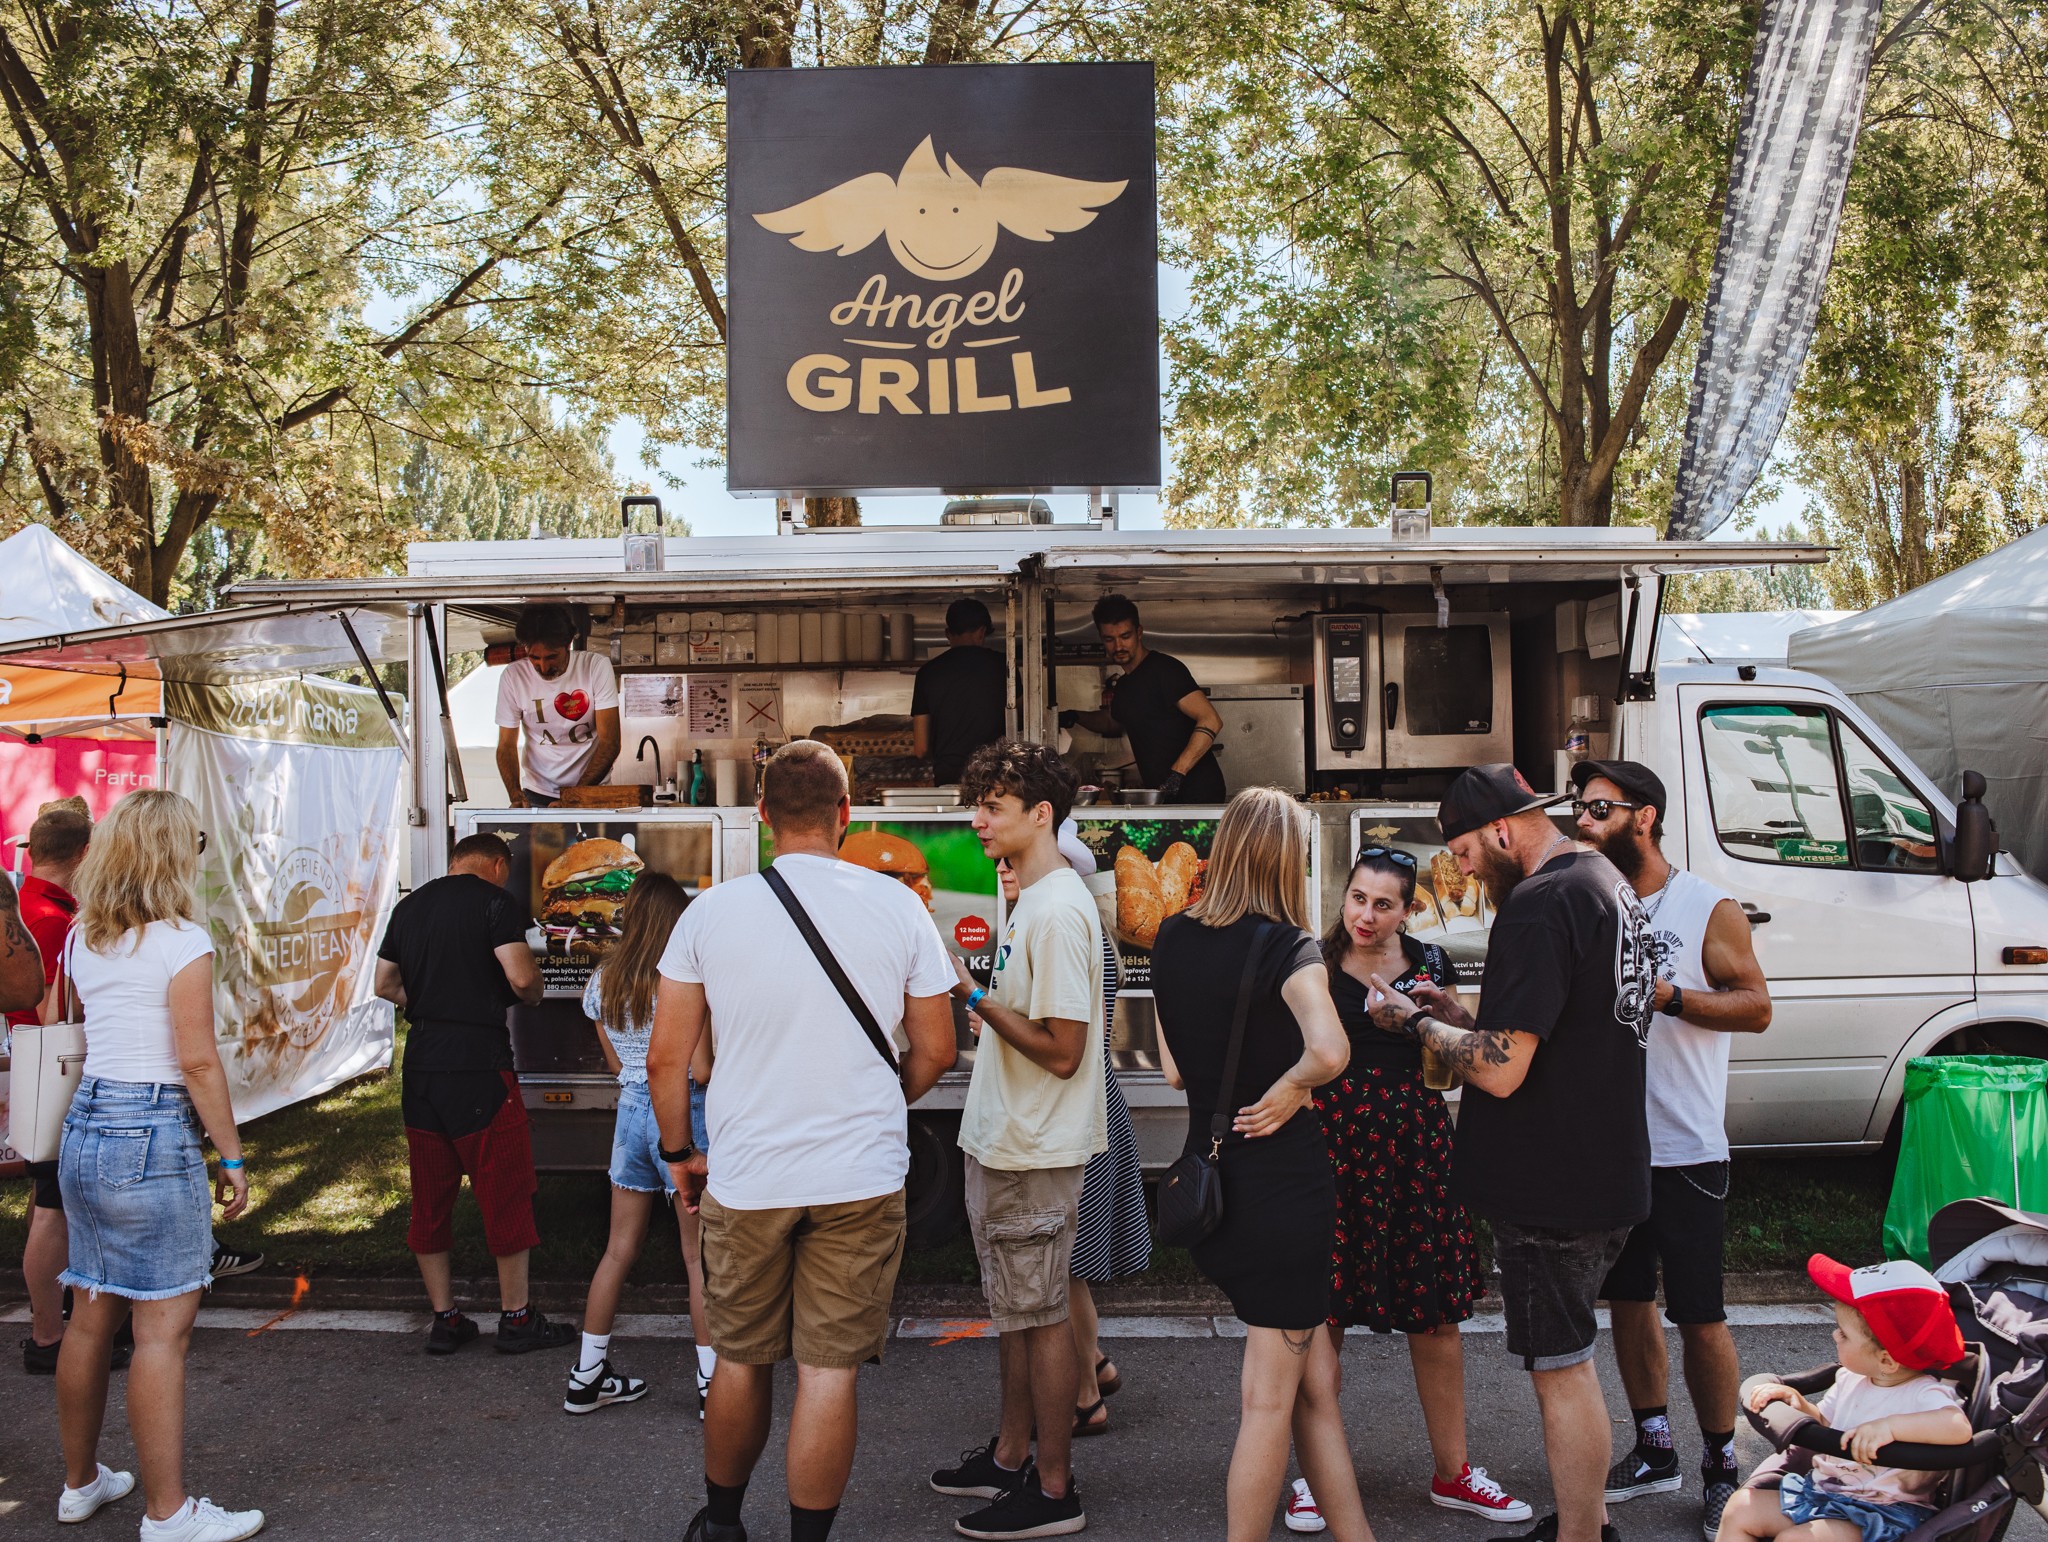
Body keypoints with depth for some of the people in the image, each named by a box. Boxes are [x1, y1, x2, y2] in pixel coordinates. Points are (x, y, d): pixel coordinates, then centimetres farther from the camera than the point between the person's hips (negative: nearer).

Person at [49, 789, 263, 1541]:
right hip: (153, 1134, -8)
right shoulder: (182, 942, -12)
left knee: (91, 1315, 18)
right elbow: (198, 1061, -14)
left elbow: (87, 1029, 17)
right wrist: (232, 1156, -7)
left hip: (83, 1126, 8)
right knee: (162, 1328, -2)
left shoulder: (83, 940, 11)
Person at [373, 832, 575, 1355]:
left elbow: (385, 985, 19)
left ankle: (444, 1320, 19)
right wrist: (534, 992, 4)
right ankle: (516, 1318, 11)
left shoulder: (409, 906, 13)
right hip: (479, 1065, -6)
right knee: (506, 1192, 4)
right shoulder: (495, 901, -7)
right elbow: (522, 978, -17)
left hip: (420, 1066, 6)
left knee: (430, 1198, 12)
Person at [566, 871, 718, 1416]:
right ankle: (711, 1381, 9)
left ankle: (587, 1377, 23)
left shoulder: (601, 983, 5)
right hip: (683, 1111, -6)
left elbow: (618, 1064, 13)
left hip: (631, 1109, 6)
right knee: (700, 1255, 3)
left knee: (619, 1249, 15)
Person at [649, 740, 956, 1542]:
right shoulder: (897, 906, -4)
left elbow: (665, 1057, -1)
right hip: (860, 1178, -1)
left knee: (741, 1359, 18)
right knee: (829, 1368, 7)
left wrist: (680, 1152, 14)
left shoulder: (711, 910, -4)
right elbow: (935, 1049, 2)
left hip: (744, 1178, 1)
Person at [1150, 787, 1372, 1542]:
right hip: (1284, 1177, -6)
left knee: (1315, 1382, 16)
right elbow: (1329, 1051, -33)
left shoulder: (1172, 939, 4)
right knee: (1272, 1395, 7)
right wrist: (1288, 1089, -15)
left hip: (1206, 1177, 7)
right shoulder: (1286, 947, -15)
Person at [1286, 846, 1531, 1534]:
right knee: (1322, 1314, 2)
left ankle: (1452, 1473, 24)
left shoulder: (1431, 964, 6)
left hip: (1414, 1141, 3)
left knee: (1436, 1312, 8)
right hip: (1330, 1140, -2)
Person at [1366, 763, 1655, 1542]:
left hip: (1552, 1187, -11)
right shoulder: (1607, 884, 11)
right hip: (1606, 1175, 11)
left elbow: (1500, 1070, -26)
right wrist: (1461, 1015, 11)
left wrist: (1414, 1021, -12)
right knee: (1567, 1360, 23)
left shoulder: (1538, 905, -22)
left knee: (1561, 1370, 2)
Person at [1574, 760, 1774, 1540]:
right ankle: (1654, 1451, 29)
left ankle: (1721, 1470, 18)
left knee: (1699, 1318, 1)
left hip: (1685, 1152, -5)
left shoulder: (1708, 910, -6)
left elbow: (1756, 1008, -9)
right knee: (1629, 1301, 14)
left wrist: (1665, 993, -20)